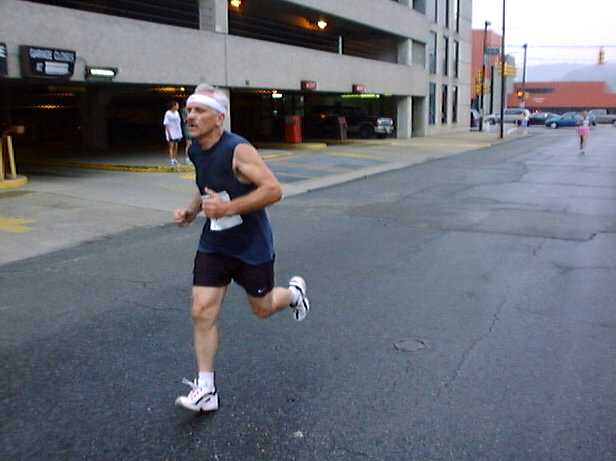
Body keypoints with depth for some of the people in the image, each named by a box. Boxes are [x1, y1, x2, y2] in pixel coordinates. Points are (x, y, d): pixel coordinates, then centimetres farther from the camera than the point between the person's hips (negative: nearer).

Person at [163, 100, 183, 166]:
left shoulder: (177, 113, 9)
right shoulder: (168, 113, -11)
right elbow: (166, 124, -11)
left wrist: (180, 133, 10)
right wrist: (169, 134, -17)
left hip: (177, 133, 6)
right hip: (171, 133, -6)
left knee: (176, 147, 9)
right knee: (171, 146, -7)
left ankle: (174, 159, 16)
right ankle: (171, 160, -7)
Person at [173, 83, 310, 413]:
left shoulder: (238, 150, -22)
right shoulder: (195, 151, 1)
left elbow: (274, 190, -26)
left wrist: (228, 207, -31)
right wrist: (192, 210, 1)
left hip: (251, 244, -5)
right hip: (213, 243, 6)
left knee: (262, 309, 13)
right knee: (202, 313, -3)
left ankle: (294, 292, 48)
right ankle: (206, 390, 8)